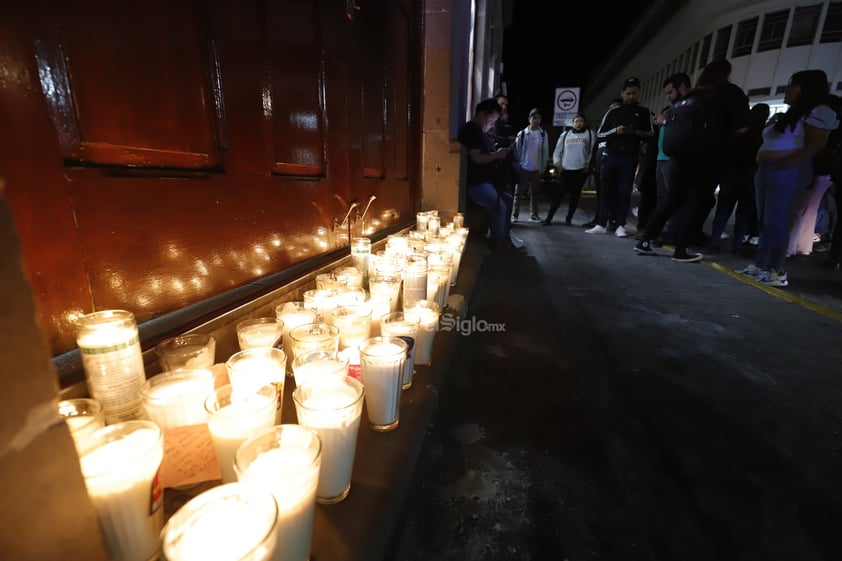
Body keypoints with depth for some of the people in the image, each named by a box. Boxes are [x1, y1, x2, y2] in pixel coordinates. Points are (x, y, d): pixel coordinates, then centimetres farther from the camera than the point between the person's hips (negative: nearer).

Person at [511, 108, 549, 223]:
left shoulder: (543, 134, 4)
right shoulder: (522, 133, -1)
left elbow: (545, 151, 6)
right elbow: (516, 150, 1)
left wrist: (543, 167, 2)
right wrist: (516, 165, -5)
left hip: (536, 169, 2)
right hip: (523, 168, -2)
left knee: (534, 193, 8)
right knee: (518, 193, 0)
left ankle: (533, 215, 16)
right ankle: (514, 215, 5)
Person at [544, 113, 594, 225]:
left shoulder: (589, 134, 8)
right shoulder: (565, 134, 11)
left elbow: (593, 151, 5)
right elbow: (557, 150, 11)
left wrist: (589, 164, -5)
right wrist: (557, 162, -3)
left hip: (581, 170, 0)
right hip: (565, 170, 0)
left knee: (575, 195, 3)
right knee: (559, 194, -6)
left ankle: (568, 218, 11)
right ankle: (549, 217, -3)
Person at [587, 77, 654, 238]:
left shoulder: (644, 112, 10)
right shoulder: (612, 112, 10)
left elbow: (650, 134, 9)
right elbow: (599, 134, 8)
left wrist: (636, 132, -11)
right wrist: (615, 131, -10)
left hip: (629, 158, 0)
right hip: (610, 157, 0)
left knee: (624, 192, -3)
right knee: (607, 191, 1)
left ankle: (620, 226, 0)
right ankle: (602, 224, 5)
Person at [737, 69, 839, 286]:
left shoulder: (817, 112, -3)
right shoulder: (791, 115, 25)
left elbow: (815, 146, -13)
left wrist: (784, 164, -23)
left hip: (788, 173, -9)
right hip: (766, 171, 9)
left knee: (776, 222, -11)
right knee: (765, 222, 7)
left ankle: (776, 271, -8)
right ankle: (760, 265, 10)